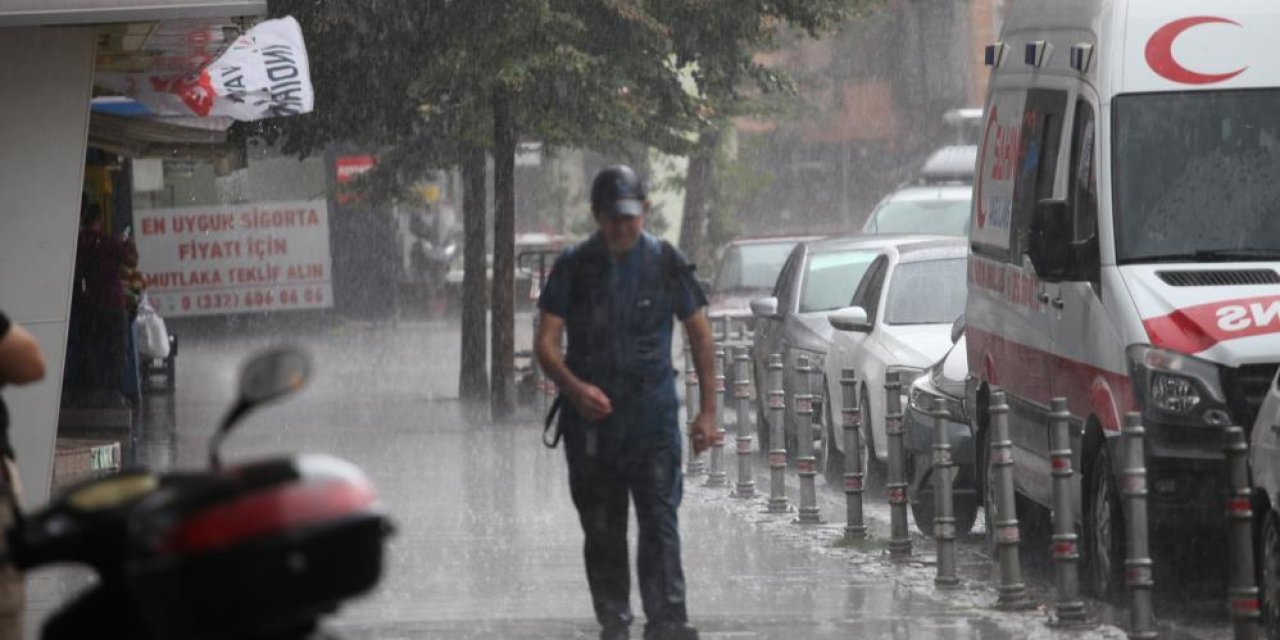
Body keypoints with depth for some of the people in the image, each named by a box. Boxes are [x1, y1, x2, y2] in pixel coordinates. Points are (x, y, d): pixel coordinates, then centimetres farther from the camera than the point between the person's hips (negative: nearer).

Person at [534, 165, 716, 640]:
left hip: (652, 411, -1)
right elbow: (545, 342, -1)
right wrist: (574, 386, -22)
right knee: (602, 529, 6)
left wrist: (708, 410, 4)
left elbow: (700, 334, 9)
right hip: (589, 417, 1)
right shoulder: (574, 267, 2)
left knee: (659, 520, -12)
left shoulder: (666, 263, 2)